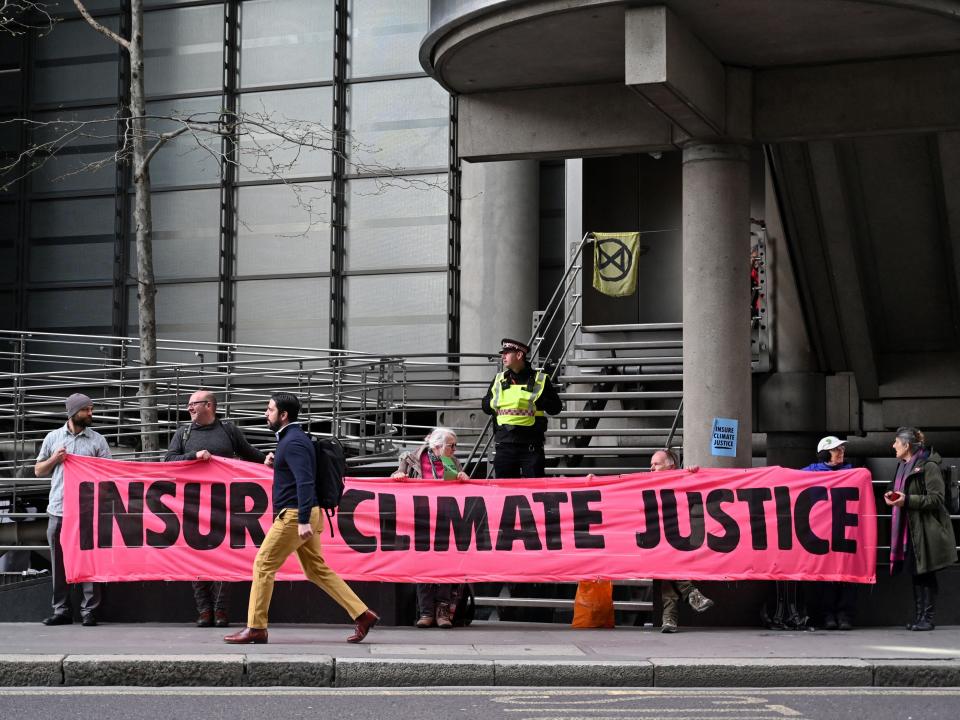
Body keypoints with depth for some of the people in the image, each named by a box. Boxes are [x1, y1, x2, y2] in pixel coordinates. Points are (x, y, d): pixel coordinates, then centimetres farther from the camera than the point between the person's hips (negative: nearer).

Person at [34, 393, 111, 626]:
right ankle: (61, 610, 11)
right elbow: (38, 471, 16)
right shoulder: (53, 438, 11)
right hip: (58, 510, 2)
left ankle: (89, 611, -1)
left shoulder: (97, 440, 7)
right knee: (59, 563, 4)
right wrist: (54, 459, -2)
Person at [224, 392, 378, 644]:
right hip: (302, 515, 10)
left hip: (294, 516, -10)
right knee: (316, 570, 12)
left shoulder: (293, 442, -15)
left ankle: (255, 628, 0)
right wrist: (275, 462, 16)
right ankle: (362, 615, 9)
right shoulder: (293, 438, 17)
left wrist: (303, 521, -29)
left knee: (263, 565, -4)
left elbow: (305, 482, -25)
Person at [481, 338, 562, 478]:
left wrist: (537, 400, -12)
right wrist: (494, 401, -1)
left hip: (531, 445, -4)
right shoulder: (498, 379, 14)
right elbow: (486, 406, 19)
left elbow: (556, 407, 1)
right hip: (505, 444, 4)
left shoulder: (540, 379, 3)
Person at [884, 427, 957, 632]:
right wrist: (892, 495, 6)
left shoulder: (928, 466, -12)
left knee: (926, 575, -4)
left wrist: (906, 500, -22)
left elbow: (936, 499, -17)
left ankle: (927, 618, 1)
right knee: (915, 573, 11)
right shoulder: (904, 466, 15)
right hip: (909, 530, 8)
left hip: (927, 530, -8)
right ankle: (918, 615, 16)